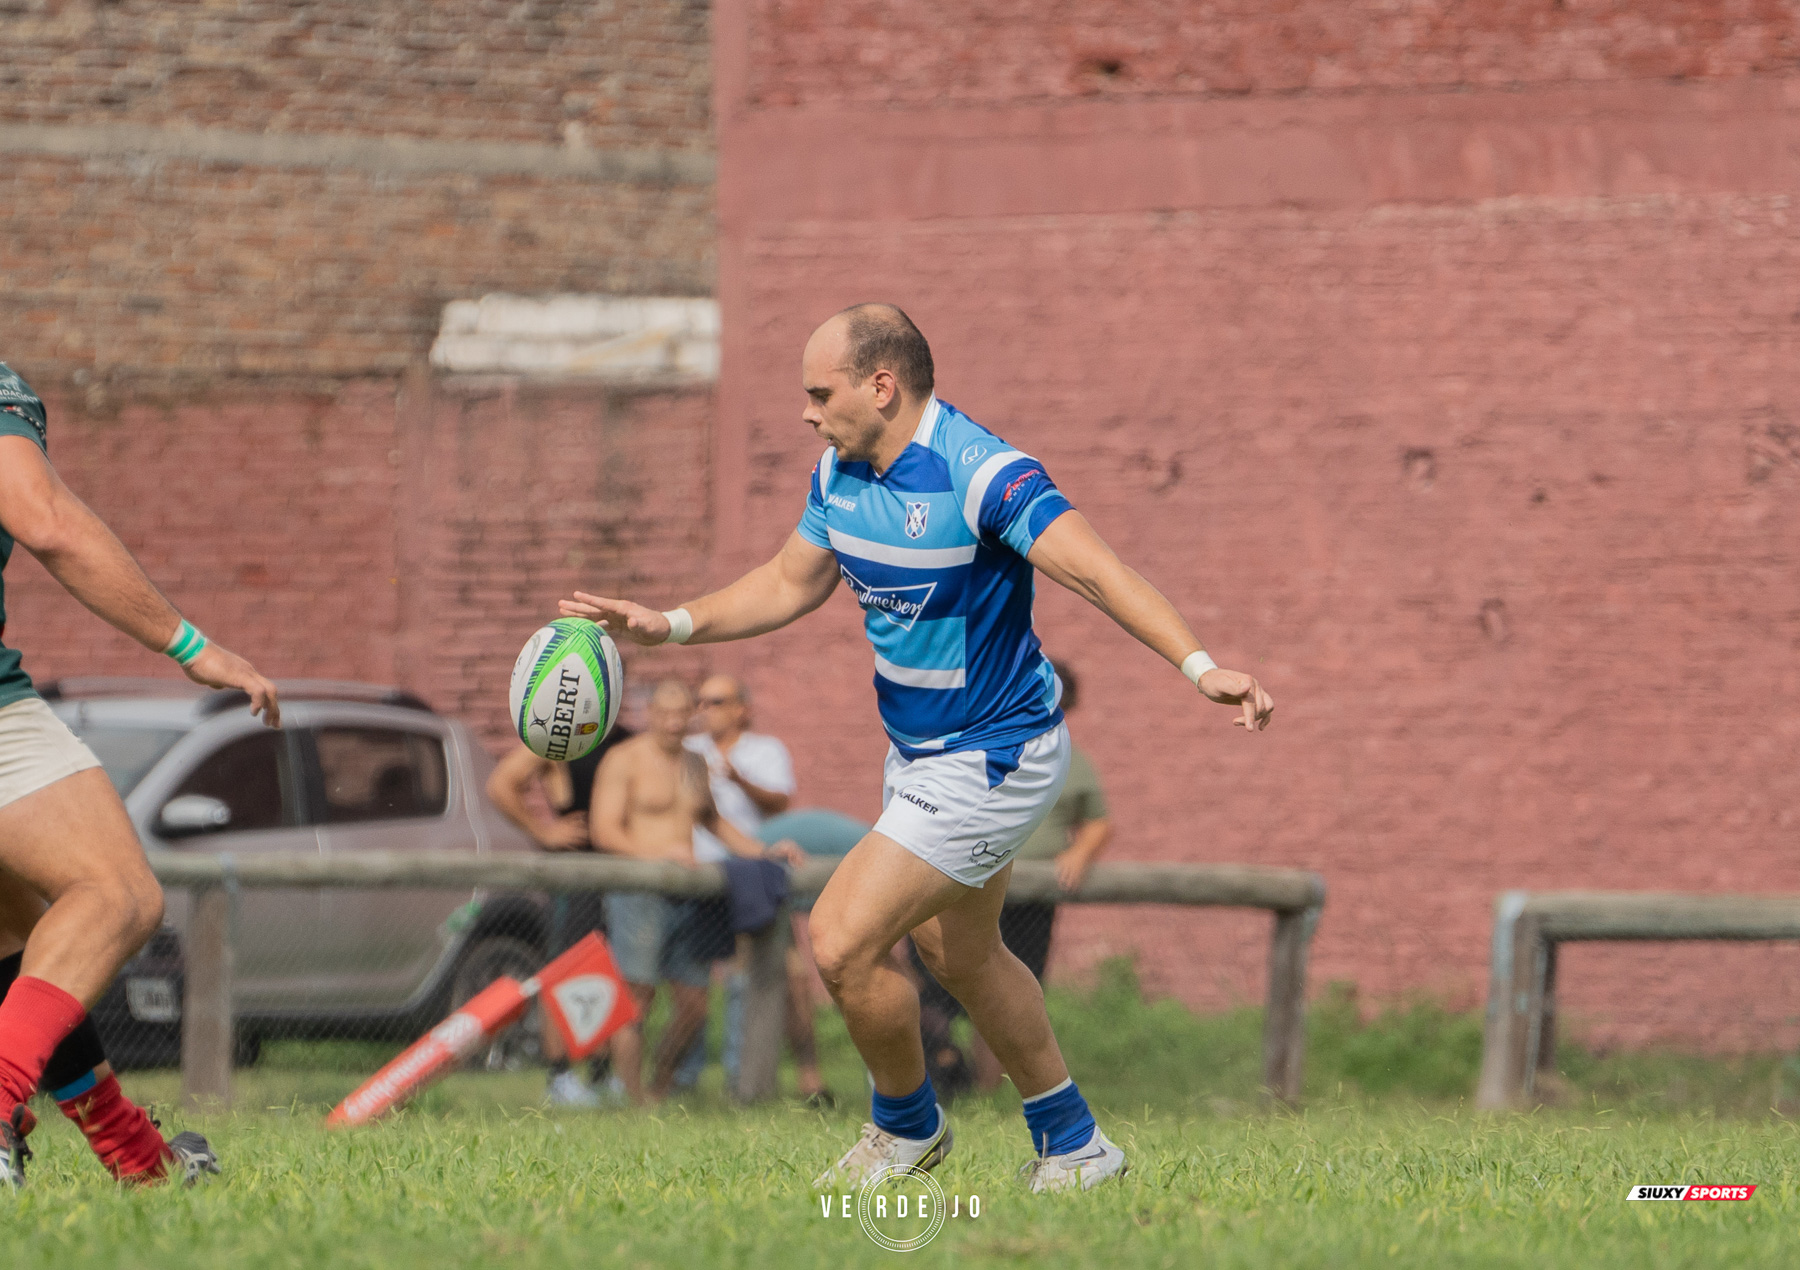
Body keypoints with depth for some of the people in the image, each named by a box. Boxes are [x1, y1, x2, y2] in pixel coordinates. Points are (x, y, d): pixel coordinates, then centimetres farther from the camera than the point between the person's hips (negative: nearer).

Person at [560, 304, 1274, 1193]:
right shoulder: (840, 475, 0)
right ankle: (1072, 1145, 36)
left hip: (989, 765, -10)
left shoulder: (982, 475, -26)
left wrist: (1198, 666, -46)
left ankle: (906, 1124, 14)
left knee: (841, 943, -12)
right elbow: (789, 584, 16)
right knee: (960, 954, 22)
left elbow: (1098, 572, -35)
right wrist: (669, 625, 6)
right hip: (920, 753, 10)